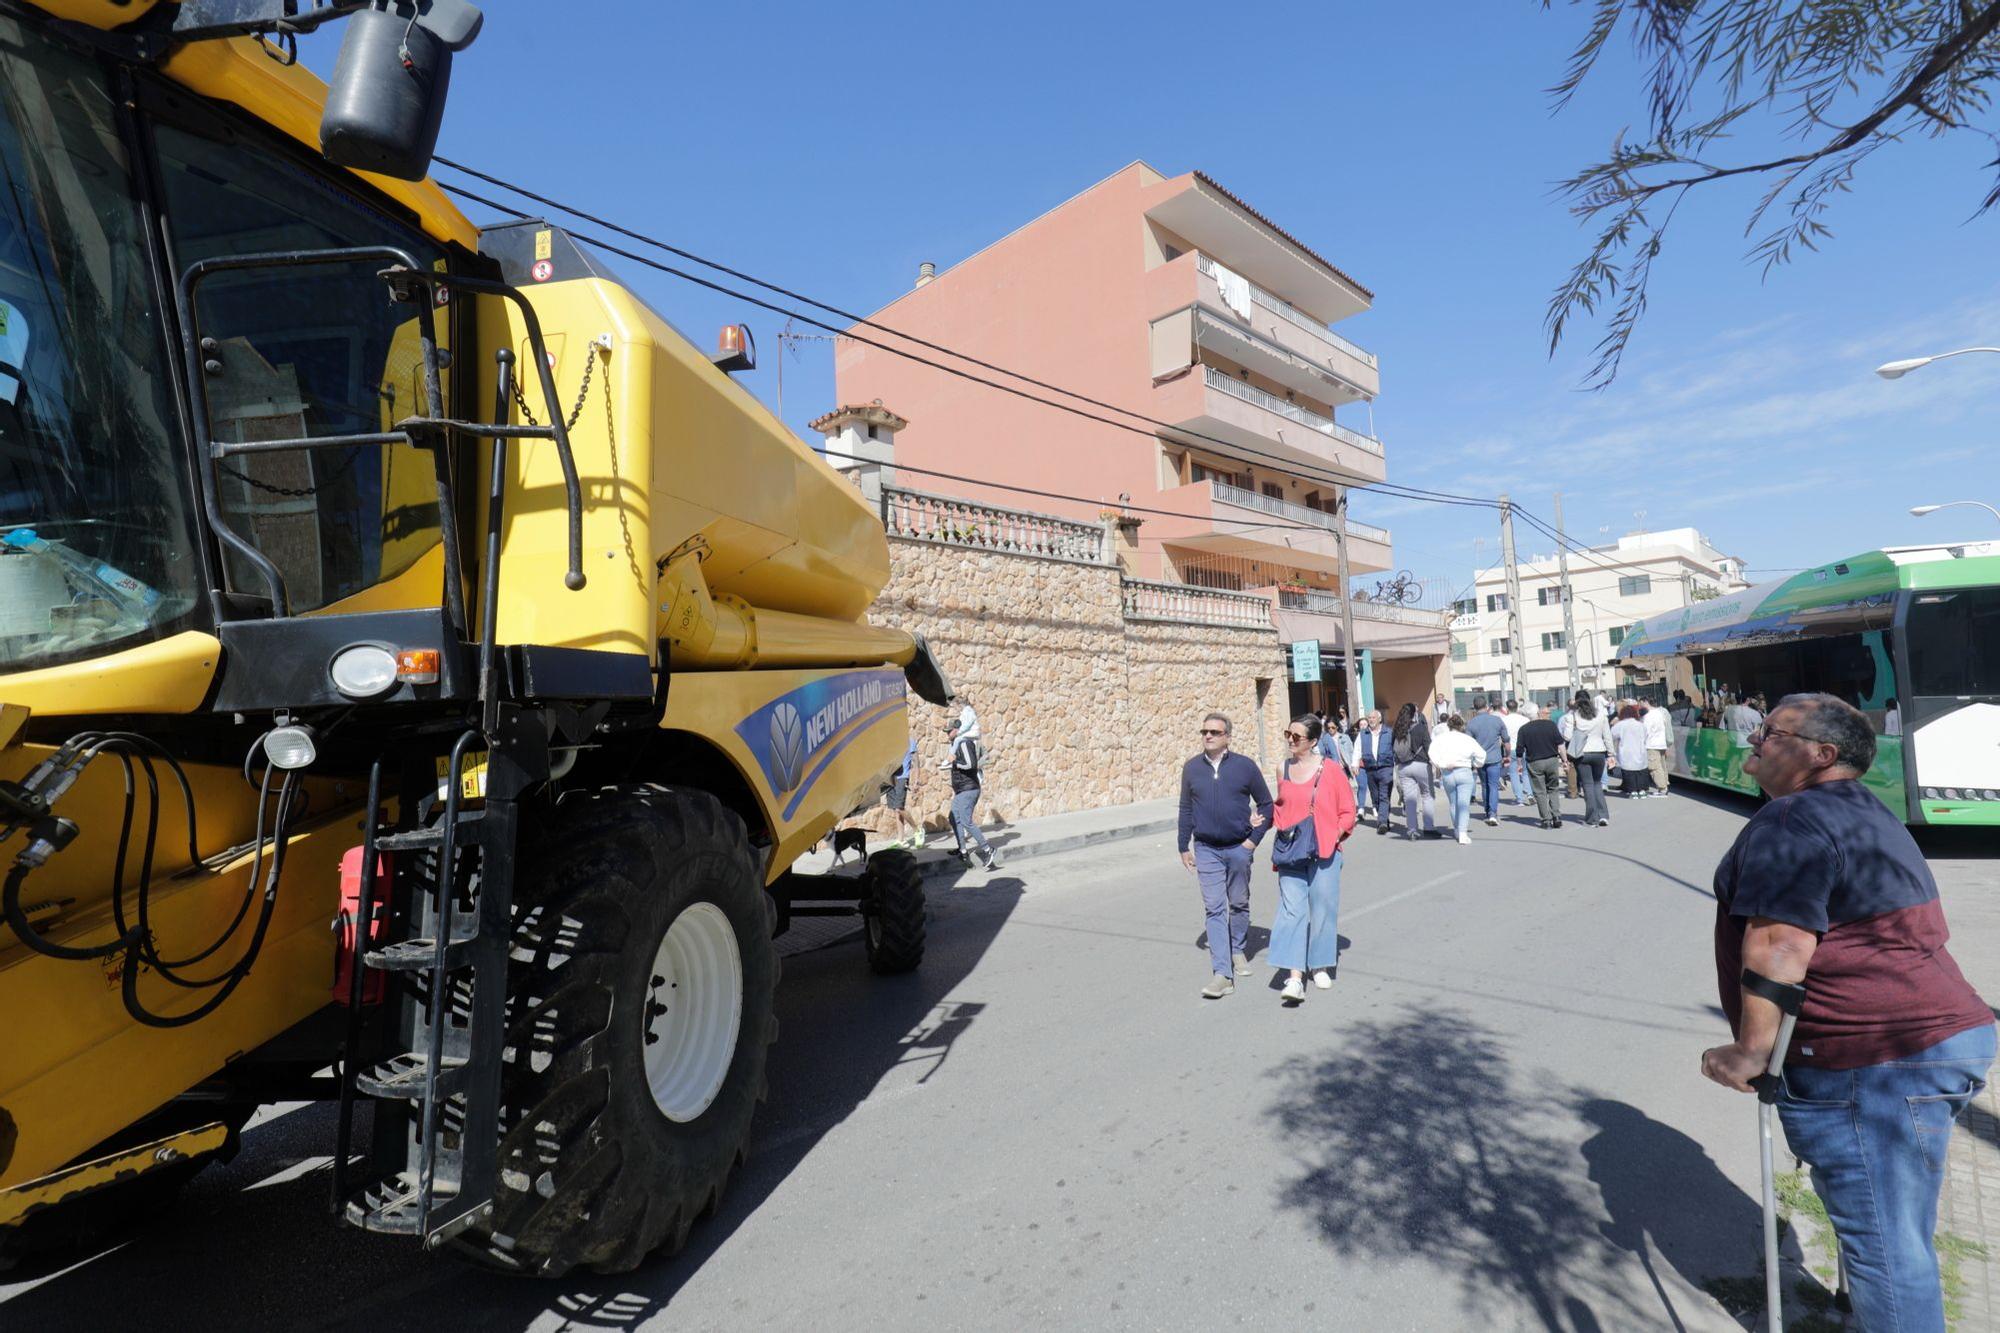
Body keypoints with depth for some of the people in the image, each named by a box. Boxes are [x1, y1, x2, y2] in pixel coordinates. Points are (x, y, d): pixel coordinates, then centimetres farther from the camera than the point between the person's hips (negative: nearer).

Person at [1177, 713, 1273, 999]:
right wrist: (1184, 847, 9)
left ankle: (1237, 951, 38)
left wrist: (1254, 838, -4)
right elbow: (1186, 810, 9)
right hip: (1206, 849, 1)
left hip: (1239, 848, 0)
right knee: (1214, 909, -4)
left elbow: (1266, 804, 3)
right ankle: (1223, 974, -5)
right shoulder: (1191, 768, 1)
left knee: (1239, 904, 14)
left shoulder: (1245, 765, -5)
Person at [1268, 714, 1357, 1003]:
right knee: (1292, 910, -5)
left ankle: (1320, 966, 27)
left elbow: (1347, 812, 1)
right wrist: (1267, 820, 10)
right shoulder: (1283, 770, 9)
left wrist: (1336, 835, -12)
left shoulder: (1331, 770, -4)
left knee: (1322, 909, 7)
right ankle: (1295, 977, -8)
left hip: (1323, 851, -2)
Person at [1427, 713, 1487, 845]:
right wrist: (1474, 766, 16)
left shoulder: (1440, 738, 2)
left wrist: (1440, 765, 0)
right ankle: (1463, 832, -15)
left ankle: (1457, 830, 28)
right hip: (1465, 773, -2)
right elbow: (1481, 754, 1)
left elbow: (1433, 755, -9)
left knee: (1453, 803, 17)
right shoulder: (1467, 739, 1)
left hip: (1447, 774, 2)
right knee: (1464, 803, -4)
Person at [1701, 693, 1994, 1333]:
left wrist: (1751, 1050, -18)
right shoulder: (1865, 814, 16)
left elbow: (1777, 948, -25)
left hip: (1874, 1070, -11)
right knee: (1895, 1239, 25)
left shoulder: (1791, 822, -18)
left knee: (1884, 1250, 1)